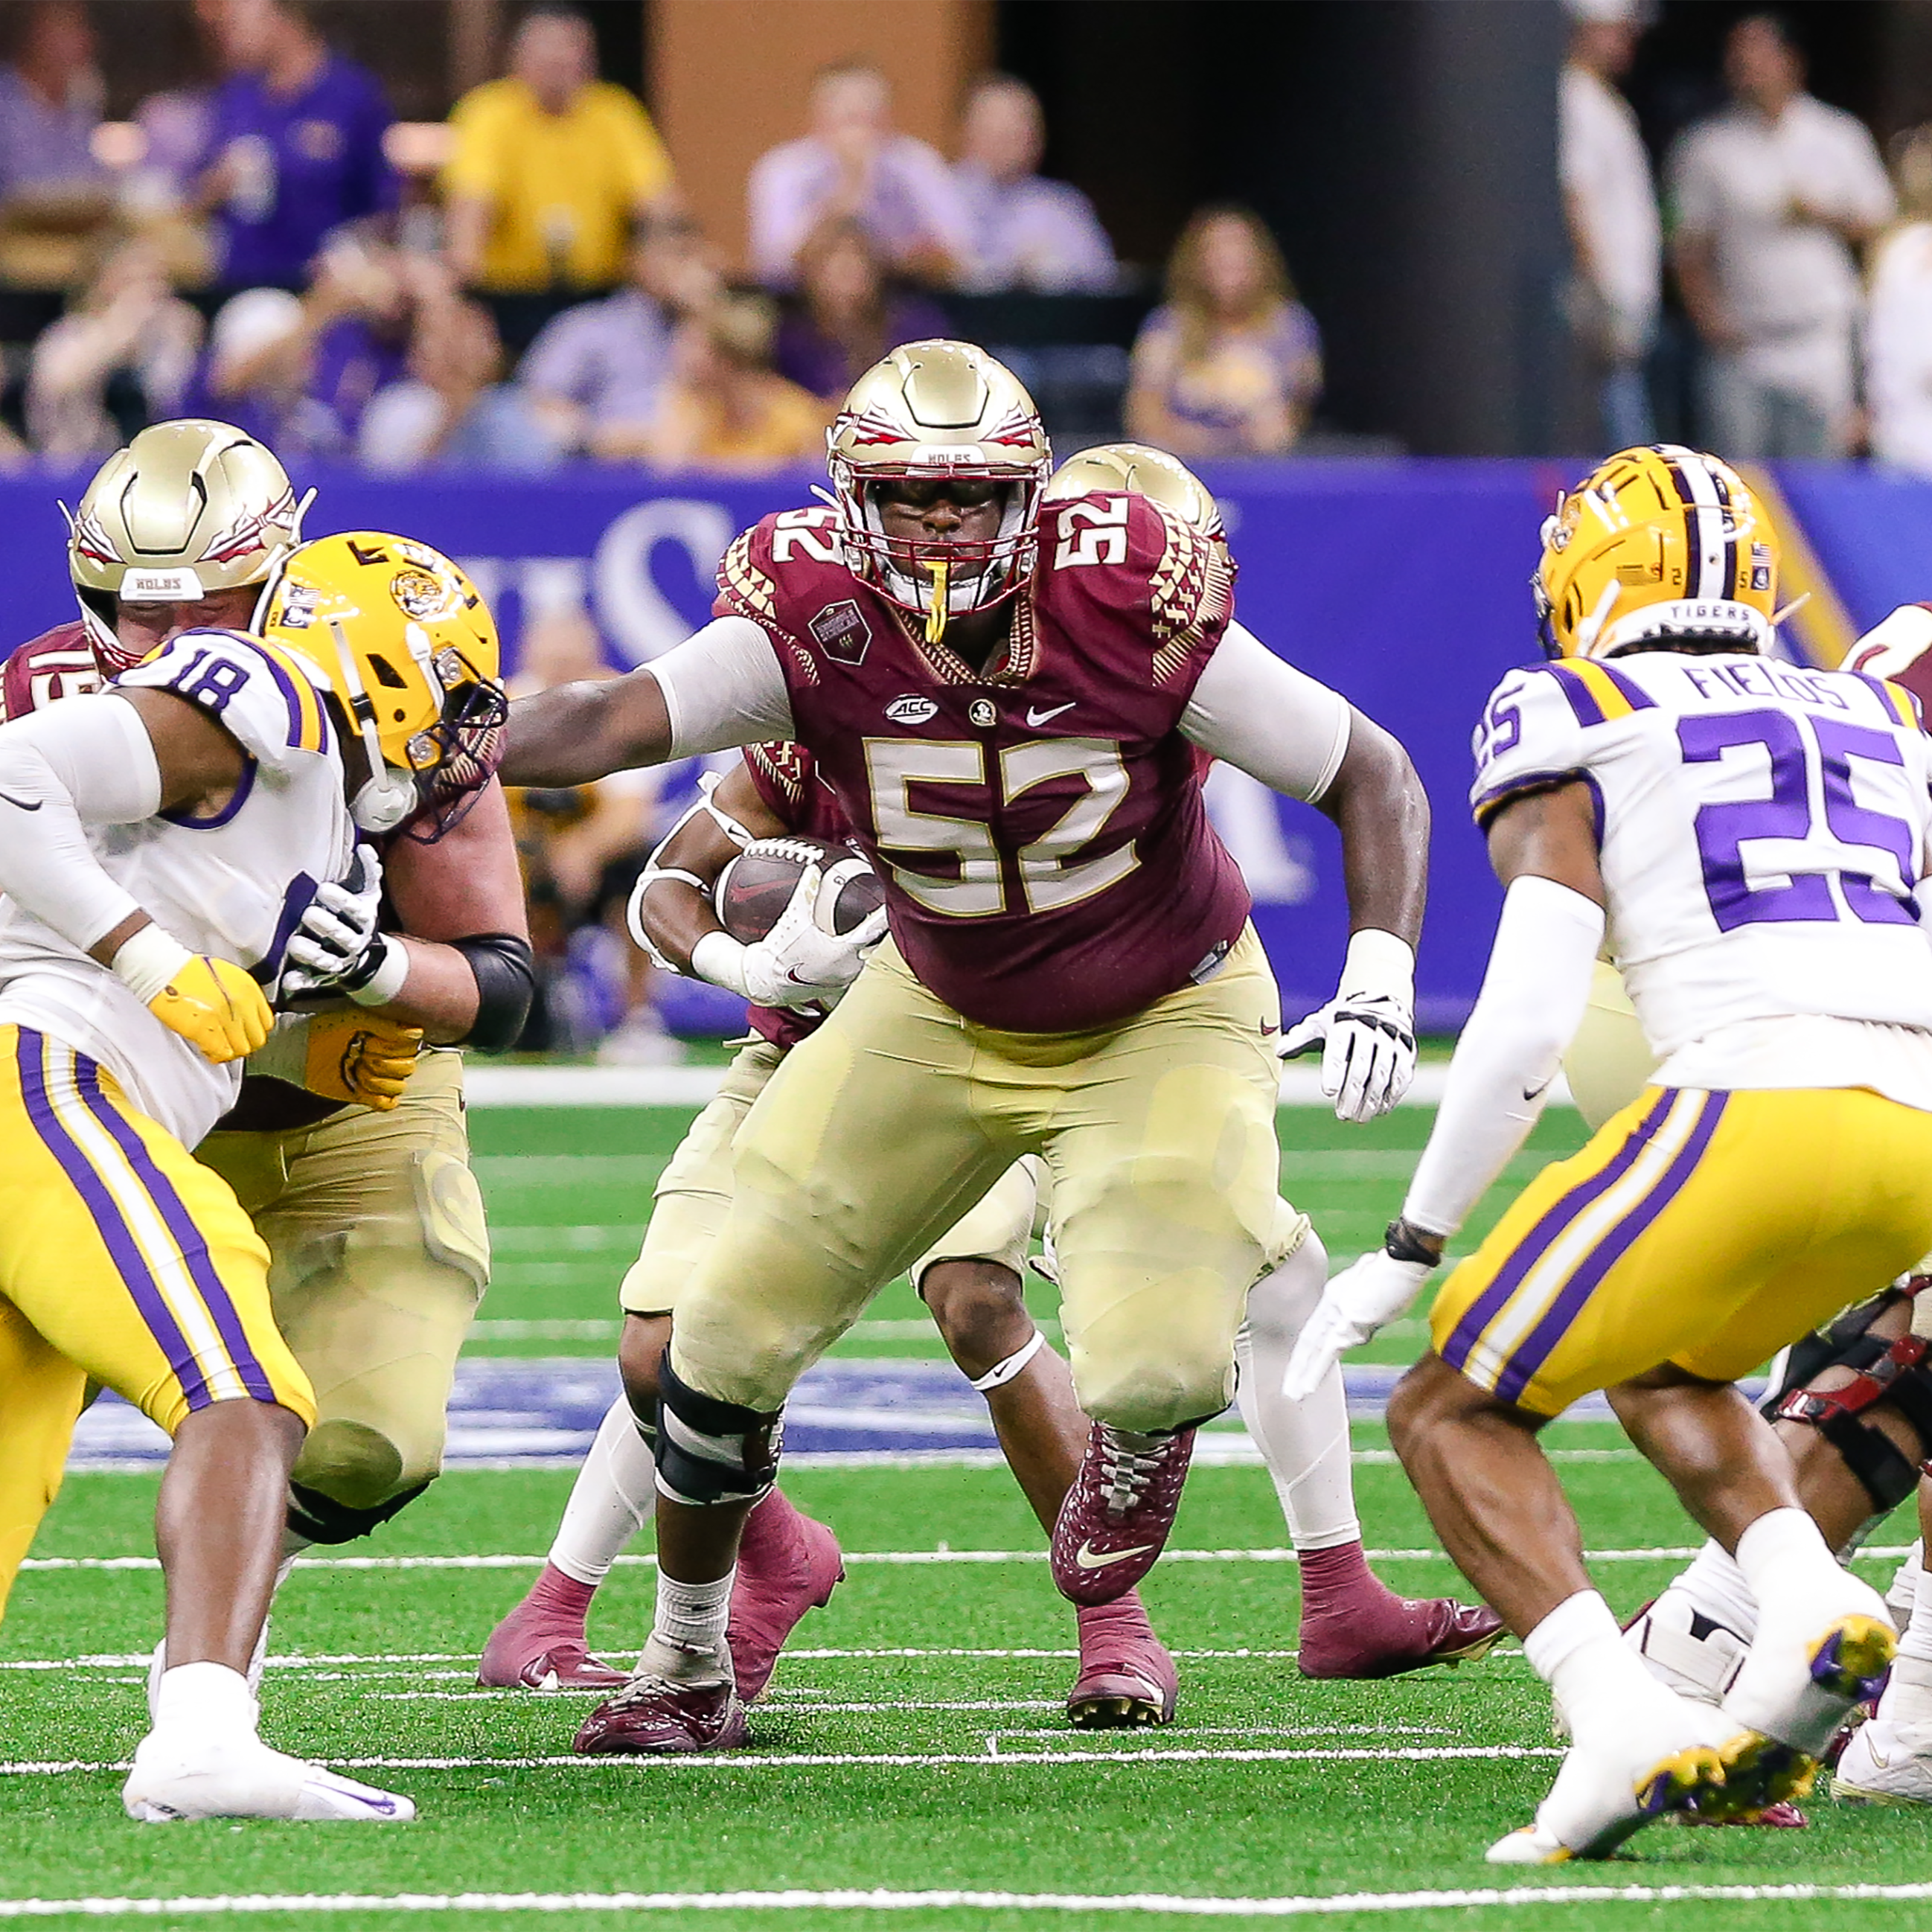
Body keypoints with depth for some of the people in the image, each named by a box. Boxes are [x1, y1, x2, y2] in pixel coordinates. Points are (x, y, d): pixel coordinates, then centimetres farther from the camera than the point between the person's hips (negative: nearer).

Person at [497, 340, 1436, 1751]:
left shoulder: (1133, 616, -27)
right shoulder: (816, 622, -22)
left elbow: (1374, 775, -18)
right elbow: (607, 725, -35)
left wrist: (1381, 975, -32)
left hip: (1163, 1023, -3)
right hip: (943, 1017, 3)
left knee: (1155, 1369, -22)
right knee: (734, 1331, -2)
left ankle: (1137, 1432, 20)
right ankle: (687, 1669, 23)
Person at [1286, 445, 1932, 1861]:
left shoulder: (1575, 733, 9)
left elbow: (1524, 1023, -1)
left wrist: (1409, 1250, 6)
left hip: (1753, 1104, -6)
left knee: (1454, 1414, 8)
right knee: (1660, 1369, 31)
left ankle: (1629, 1726, -16)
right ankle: (1814, 1610, 3)